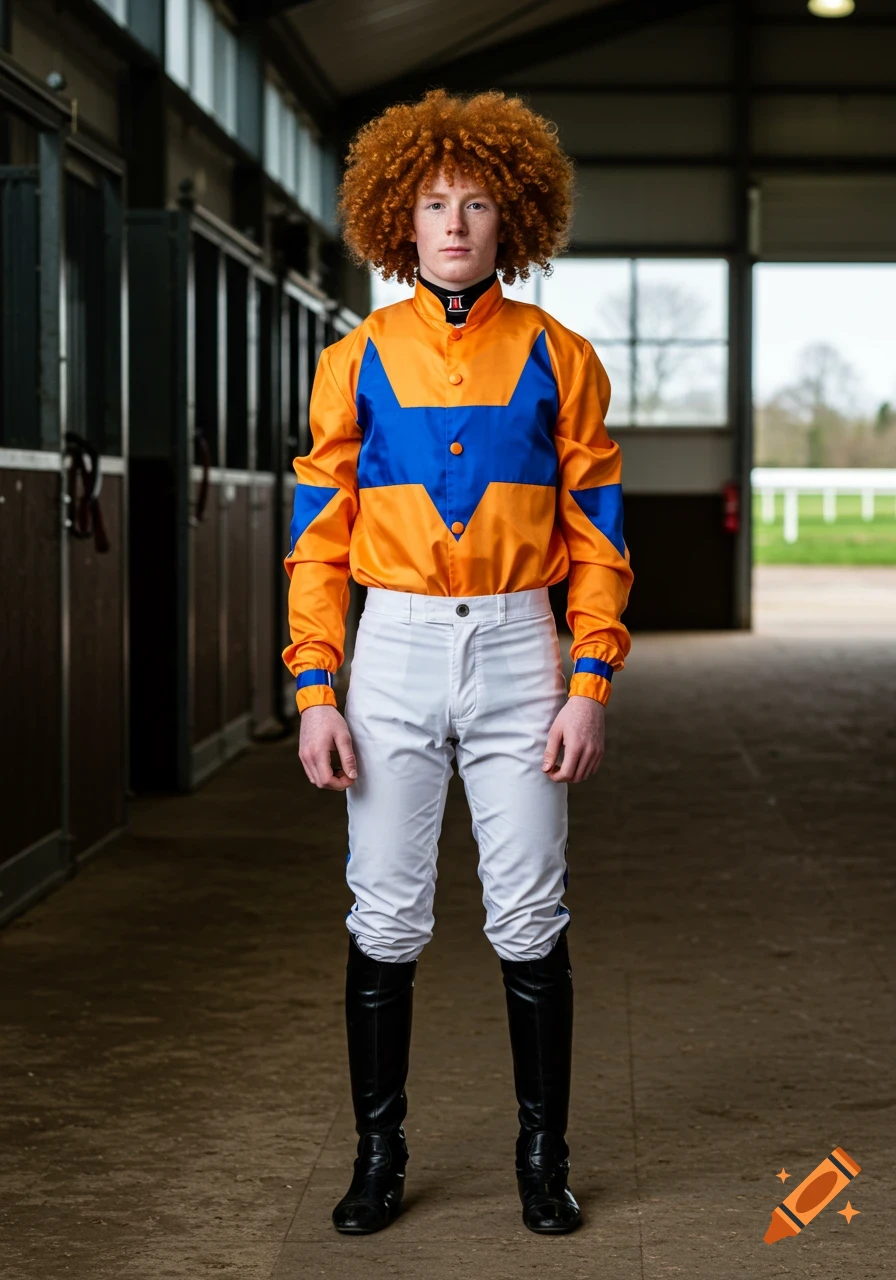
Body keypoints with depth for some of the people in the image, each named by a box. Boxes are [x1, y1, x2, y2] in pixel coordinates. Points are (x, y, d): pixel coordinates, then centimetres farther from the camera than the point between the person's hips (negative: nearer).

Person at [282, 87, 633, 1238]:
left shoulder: (557, 357, 4)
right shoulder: (358, 360, 6)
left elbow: (595, 533, 4)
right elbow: (320, 536, 5)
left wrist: (590, 684, -5)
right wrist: (313, 690, -3)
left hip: (518, 647, -1)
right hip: (392, 649, 1)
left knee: (528, 918, 2)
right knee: (385, 918, 4)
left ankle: (543, 1156, 15)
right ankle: (378, 1155, 15)